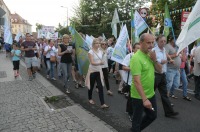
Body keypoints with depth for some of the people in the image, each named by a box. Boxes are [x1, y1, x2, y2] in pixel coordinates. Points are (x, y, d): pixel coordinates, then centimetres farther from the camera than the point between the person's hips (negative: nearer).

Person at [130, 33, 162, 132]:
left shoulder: (150, 55, 4)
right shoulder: (137, 58, -22)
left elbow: (160, 70, 7)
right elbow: (136, 81, -27)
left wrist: (154, 60, -11)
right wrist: (144, 99, -30)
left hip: (151, 94, 9)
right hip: (139, 96, -8)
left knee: (152, 116, 24)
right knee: (137, 120, 10)